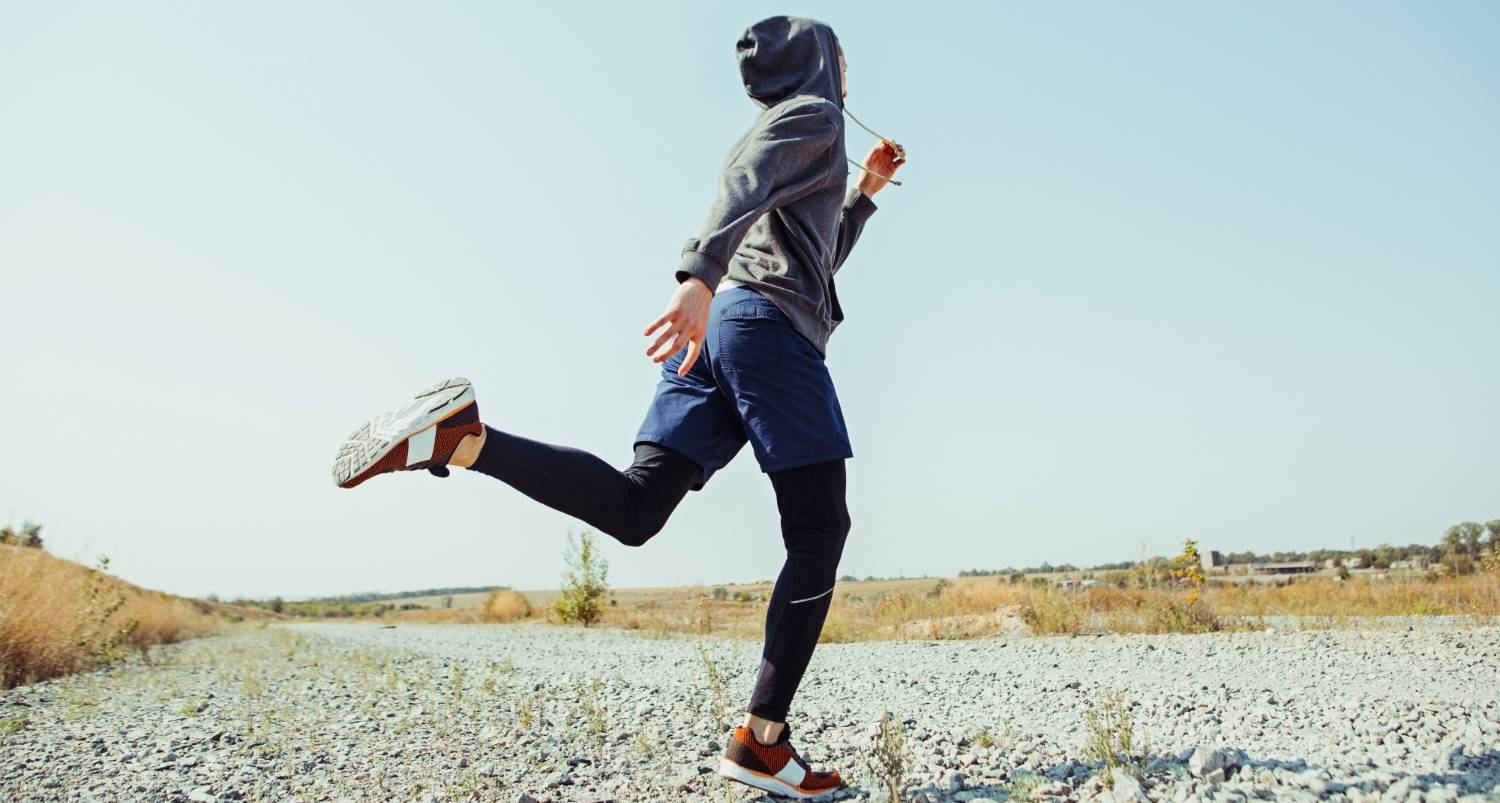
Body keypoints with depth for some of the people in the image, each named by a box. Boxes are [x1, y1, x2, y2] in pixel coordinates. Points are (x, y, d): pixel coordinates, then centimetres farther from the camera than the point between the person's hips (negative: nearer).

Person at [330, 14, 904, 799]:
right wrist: (702, 276, -32)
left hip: (716, 323, 8)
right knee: (819, 534, -5)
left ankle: (459, 436, -25)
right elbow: (742, 183, -15)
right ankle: (762, 739, -8)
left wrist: (865, 192, 41)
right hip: (773, 323, -8)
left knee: (633, 506, -8)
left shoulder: (778, 131, 36)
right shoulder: (813, 115, 8)